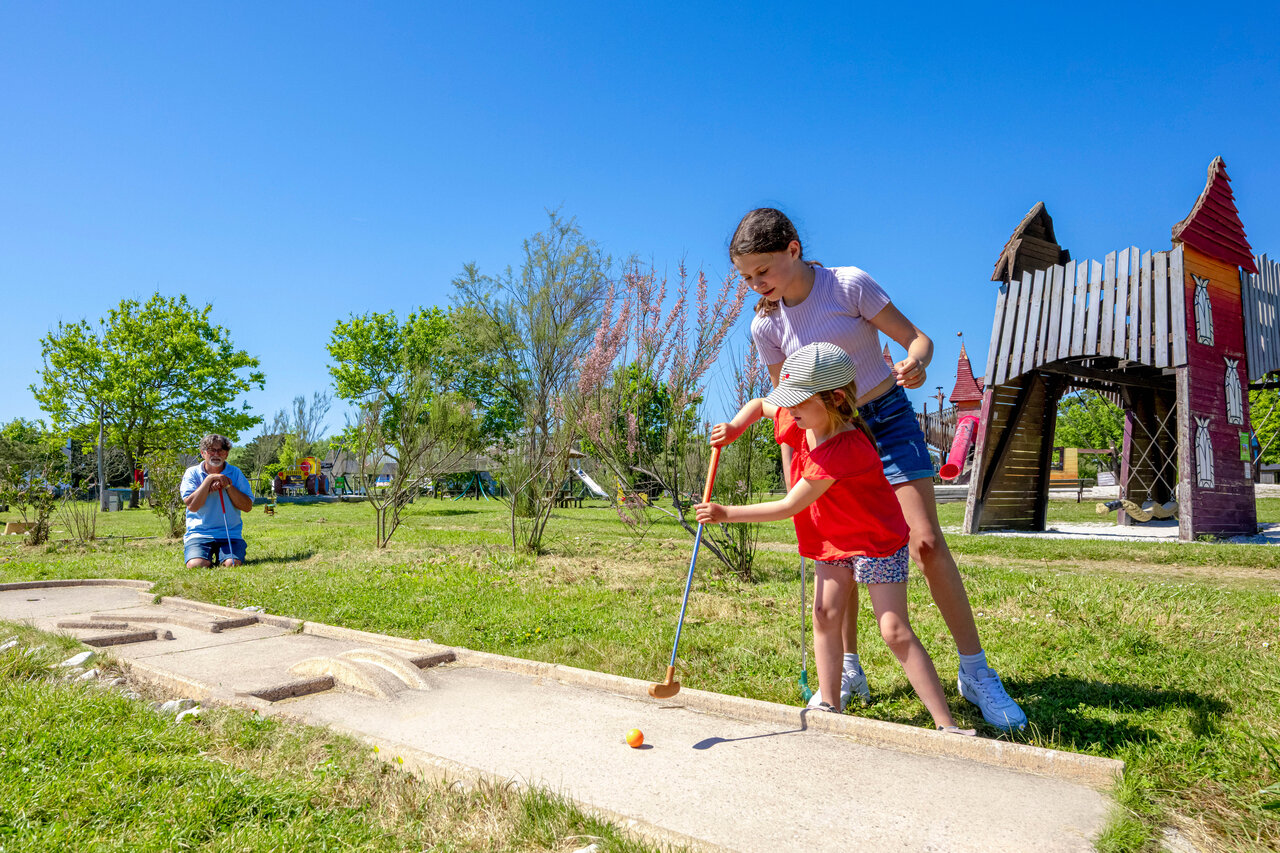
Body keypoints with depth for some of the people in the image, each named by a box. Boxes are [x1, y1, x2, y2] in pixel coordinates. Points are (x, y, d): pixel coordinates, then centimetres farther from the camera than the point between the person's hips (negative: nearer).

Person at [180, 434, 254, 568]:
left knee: (232, 564, -24)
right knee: (196, 565, -25)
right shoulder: (192, 473, 6)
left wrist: (228, 485, -10)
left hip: (230, 534, 0)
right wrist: (209, 479, -12)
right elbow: (192, 506, -10)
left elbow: (247, 506, 0)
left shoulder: (235, 473, 8)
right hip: (198, 534, 0)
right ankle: (210, 559, 8)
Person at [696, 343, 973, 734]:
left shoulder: (843, 451, -34)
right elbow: (760, 404, 14)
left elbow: (789, 507, -30)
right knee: (825, 614, 1)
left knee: (895, 630, -11)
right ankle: (829, 706, 12)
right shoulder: (802, 422, -8)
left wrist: (727, 514, -25)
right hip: (832, 540, 8)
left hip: (877, 540, -8)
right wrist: (734, 427, -7)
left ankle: (947, 725, -3)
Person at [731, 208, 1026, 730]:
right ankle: (848, 673, 20)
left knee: (926, 543, -12)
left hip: (887, 419, -3)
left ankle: (975, 673, 2)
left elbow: (916, 337, -9)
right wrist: (793, 476, 3)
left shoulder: (850, 284, -13)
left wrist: (916, 364, -33)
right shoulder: (766, 325, -3)